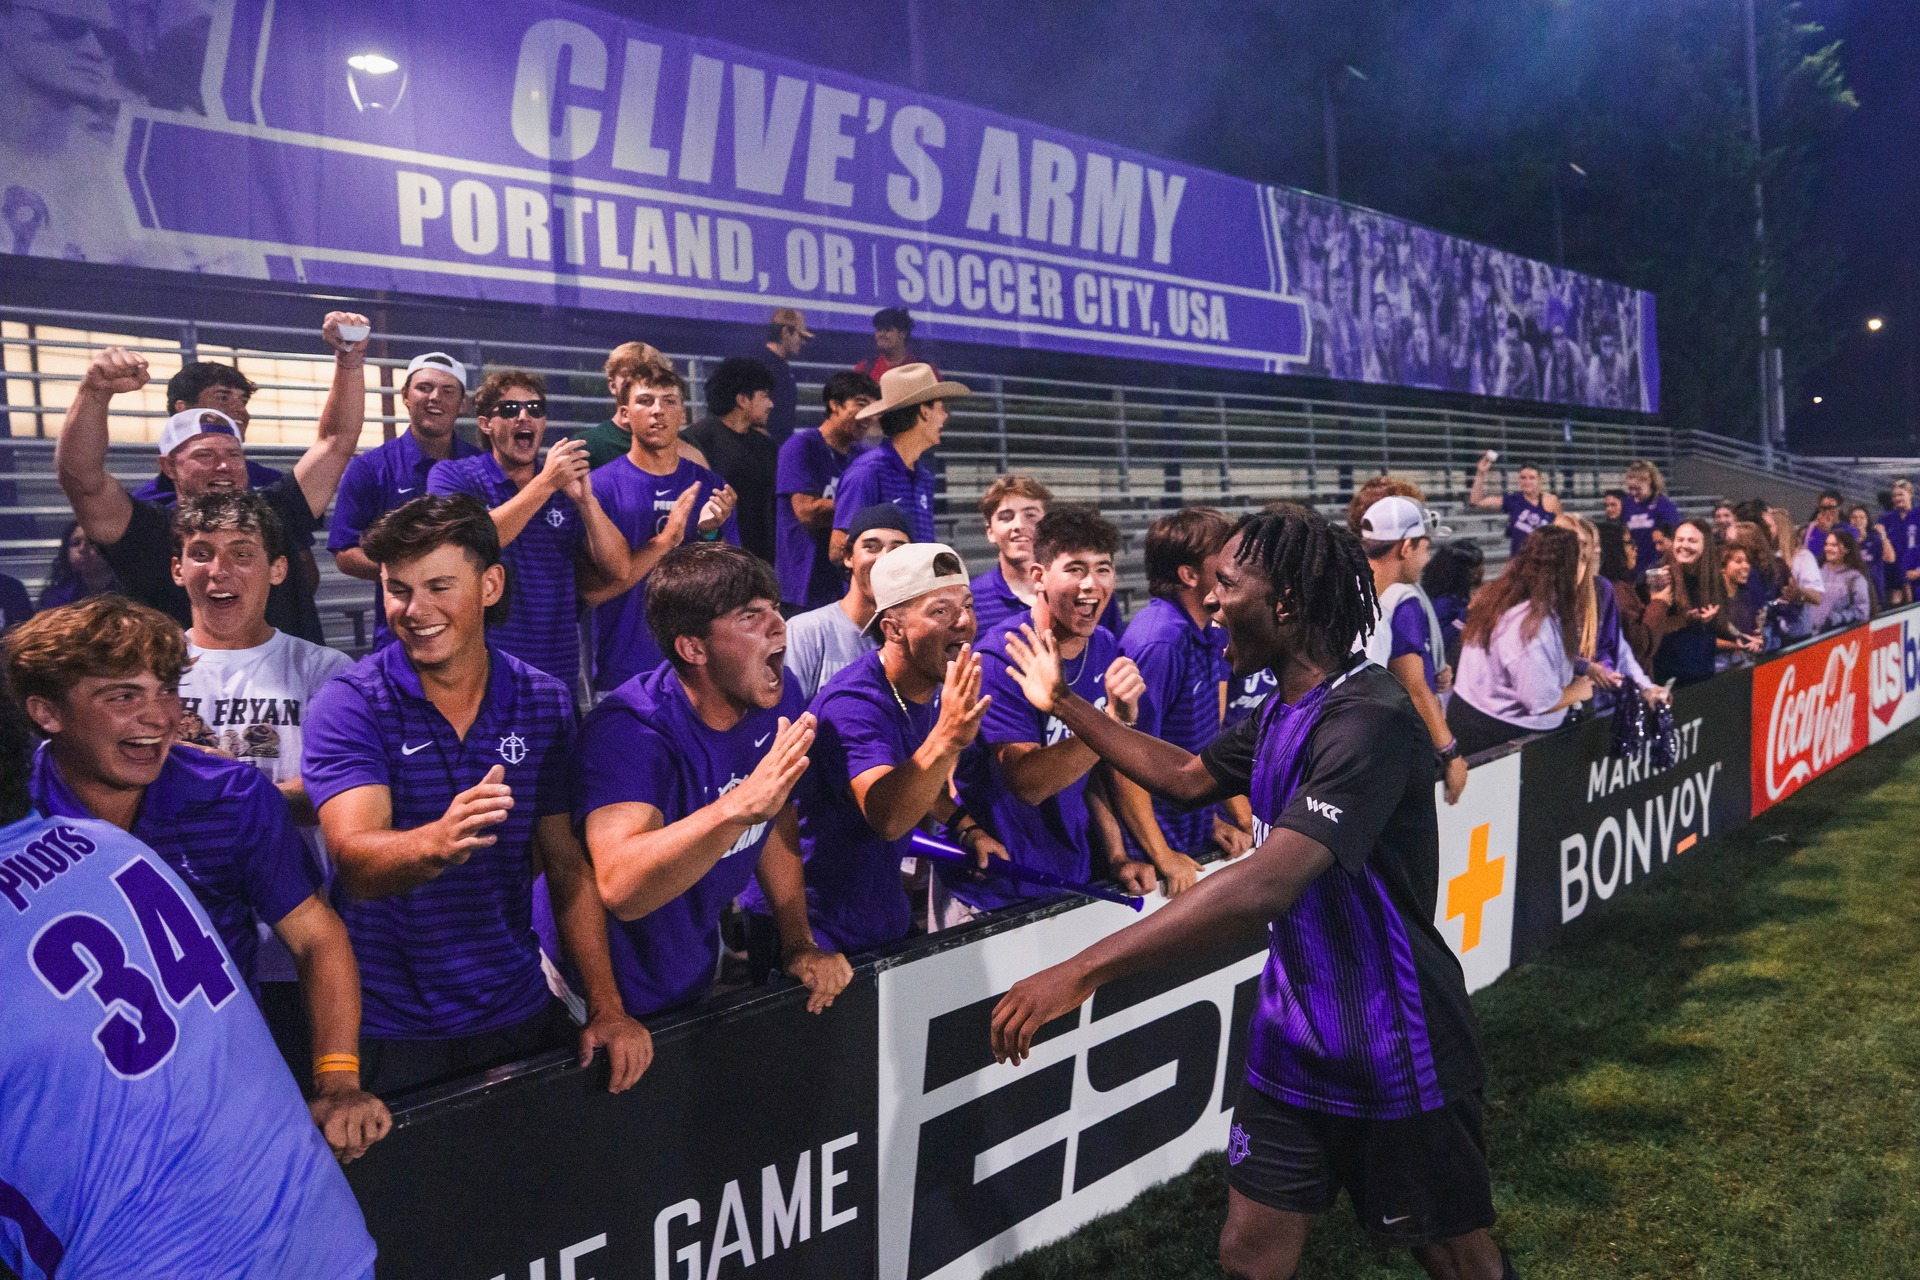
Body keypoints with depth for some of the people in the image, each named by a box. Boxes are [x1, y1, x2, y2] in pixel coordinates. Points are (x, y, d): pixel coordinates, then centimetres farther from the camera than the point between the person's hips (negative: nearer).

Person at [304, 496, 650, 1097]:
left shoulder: (545, 703, 0)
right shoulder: (348, 706, -11)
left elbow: (569, 865, 3)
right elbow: (355, 862, -24)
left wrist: (607, 1008, -4)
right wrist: (439, 842, -46)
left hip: (517, 1018, 3)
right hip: (385, 1035, -3)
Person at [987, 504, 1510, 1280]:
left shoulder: (1367, 719, -26)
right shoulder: (1281, 711, 4)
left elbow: (1266, 886, -36)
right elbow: (1188, 778, 22)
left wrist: (1084, 971, -37)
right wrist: (1066, 706, 18)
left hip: (1395, 1055, -8)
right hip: (1293, 1041, 8)